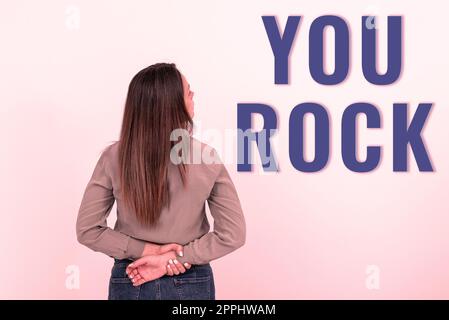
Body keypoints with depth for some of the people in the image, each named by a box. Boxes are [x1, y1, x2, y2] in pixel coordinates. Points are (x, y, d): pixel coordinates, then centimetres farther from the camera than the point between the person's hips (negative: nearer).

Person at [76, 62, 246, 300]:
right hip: (191, 285, -1)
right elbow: (233, 235, -12)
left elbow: (87, 230, -9)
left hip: (130, 284, 1)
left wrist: (145, 250, -9)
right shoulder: (207, 158, -14)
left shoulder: (114, 157, -13)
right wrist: (175, 258, -12)